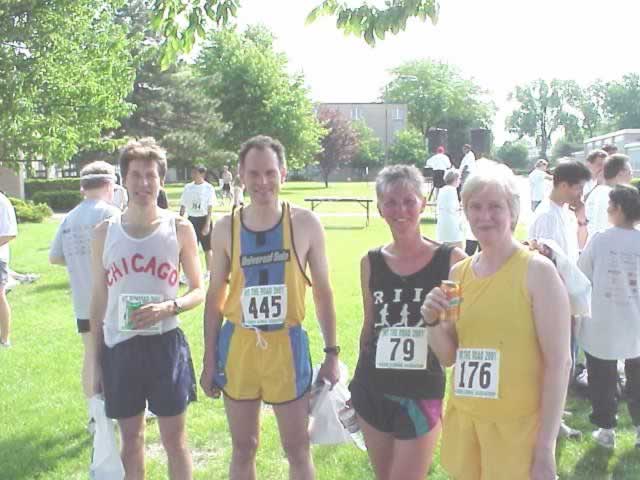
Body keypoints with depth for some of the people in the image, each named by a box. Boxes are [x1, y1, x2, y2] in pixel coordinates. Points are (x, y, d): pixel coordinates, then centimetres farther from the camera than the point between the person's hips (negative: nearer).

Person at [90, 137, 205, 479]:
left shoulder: (179, 229, -2)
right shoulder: (105, 233, 3)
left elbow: (199, 290, 2)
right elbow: (98, 300, 8)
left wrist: (169, 307, -19)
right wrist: (96, 360, 7)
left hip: (165, 344, -2)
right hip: (120, 346, 2)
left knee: (174, 439, 8)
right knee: (130, 439, 14)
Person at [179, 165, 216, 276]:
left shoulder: (209, 188, -9)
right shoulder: (188, 187, 2)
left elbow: (210, 208, -10)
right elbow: (183, 206, 7)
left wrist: (207, 224, -15)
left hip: (203, 219, -3)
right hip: (191, 219, 4)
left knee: (207, 248, 6)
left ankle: (208, 272, 19)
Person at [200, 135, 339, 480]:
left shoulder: (305, 224, -5)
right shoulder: (225, 228, -1)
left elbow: (322, 291, 2)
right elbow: (215, 297, 6)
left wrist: (332, 352, 0)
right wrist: (209, 361, 5)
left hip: (288, 345, -1)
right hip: (237, 345, 2)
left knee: (297, 450, 9)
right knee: (243, 449, 14)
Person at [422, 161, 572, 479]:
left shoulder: (537, 270, -12)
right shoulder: (459, 272, 4)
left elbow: (559, 362, -13)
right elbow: (448, 357, 10)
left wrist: (546, 448, -15)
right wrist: (433, 321, -10)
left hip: (517, 425, -5)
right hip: (463, 419, 5)